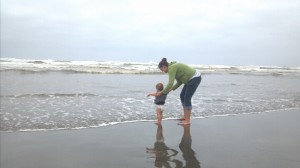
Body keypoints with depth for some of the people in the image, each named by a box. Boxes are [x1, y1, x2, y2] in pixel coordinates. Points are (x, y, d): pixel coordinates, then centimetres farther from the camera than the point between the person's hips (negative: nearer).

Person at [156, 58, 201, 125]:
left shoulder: (171, 68, -19)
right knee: (182, 96, 12)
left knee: (187, 99, -7)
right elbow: (179, 82, 14)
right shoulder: (173, 67, 11)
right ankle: (185, 117, 19)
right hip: (191, 78, 10)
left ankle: (187, 121, 0)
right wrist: (171, 89, 6)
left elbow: (170, 84, -27)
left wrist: (162, 92, -18)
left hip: (195, 78, -10)